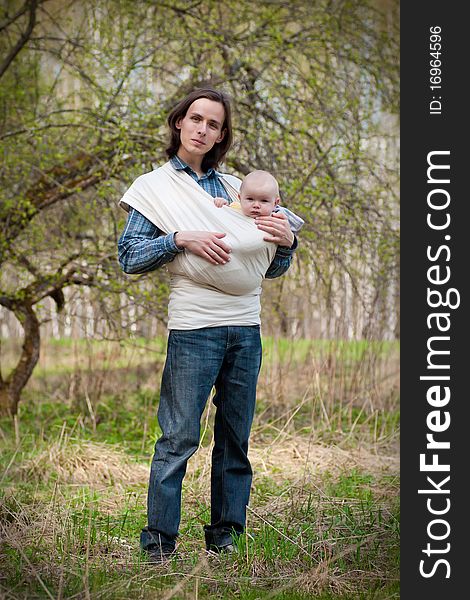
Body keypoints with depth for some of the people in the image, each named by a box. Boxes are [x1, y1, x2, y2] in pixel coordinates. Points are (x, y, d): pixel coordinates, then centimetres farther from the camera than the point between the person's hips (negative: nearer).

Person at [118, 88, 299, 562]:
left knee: (235, 438, 6)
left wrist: (285, 242, -1)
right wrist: (181, 239, -15)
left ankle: (224, 535, 15)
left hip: (246, 327, 4)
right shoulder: (155, 185, 7)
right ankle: (158, 542, 1)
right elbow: (129, 257, -2)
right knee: (179, 438, -6)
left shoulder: (233, 185, 18)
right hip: (194, 329, -4)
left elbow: (271, 269, 20)